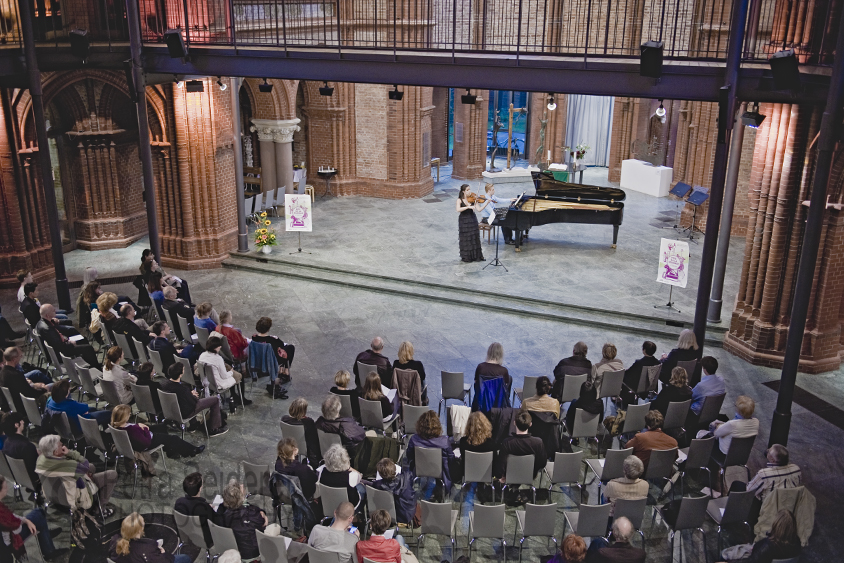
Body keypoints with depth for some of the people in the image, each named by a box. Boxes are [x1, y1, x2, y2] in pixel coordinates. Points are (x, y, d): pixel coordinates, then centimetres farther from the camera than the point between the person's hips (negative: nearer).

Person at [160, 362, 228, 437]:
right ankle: (213, 429, 13)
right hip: (185, 414, -8)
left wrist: (190, 393, 5)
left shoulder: (164, 385, -15)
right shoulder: (182, 389, -37)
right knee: (215, 400, 1)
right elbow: (193, 403, -22)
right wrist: (193, 395, -1)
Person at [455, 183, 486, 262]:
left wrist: (487, 203, -17)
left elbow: (479, 209, -5)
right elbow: (458, 209, -24)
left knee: (474, 238, 5)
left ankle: (475, 256, 15)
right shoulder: (460, 200, -7)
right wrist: (468, 207, -32)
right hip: (464, 221, -3)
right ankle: (466, 257, 13)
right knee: (465, 239, 2)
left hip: (472, 220, 3)